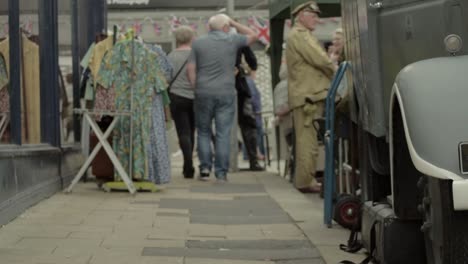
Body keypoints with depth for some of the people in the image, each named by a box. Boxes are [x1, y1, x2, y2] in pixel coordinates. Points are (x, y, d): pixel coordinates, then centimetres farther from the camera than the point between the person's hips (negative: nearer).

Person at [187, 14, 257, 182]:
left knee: (203, 132, 14)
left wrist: (196, 89, 8)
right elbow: (253, 35, 16)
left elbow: (190, 69, 0)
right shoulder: (232, 41, 0)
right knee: (223, 134, 3)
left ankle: (205, 167, 5)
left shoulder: (198, 43, 3)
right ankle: (221, 173, 3)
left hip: (203, 93, 1)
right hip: (226, 94, -1)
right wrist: (234, 24, 19)